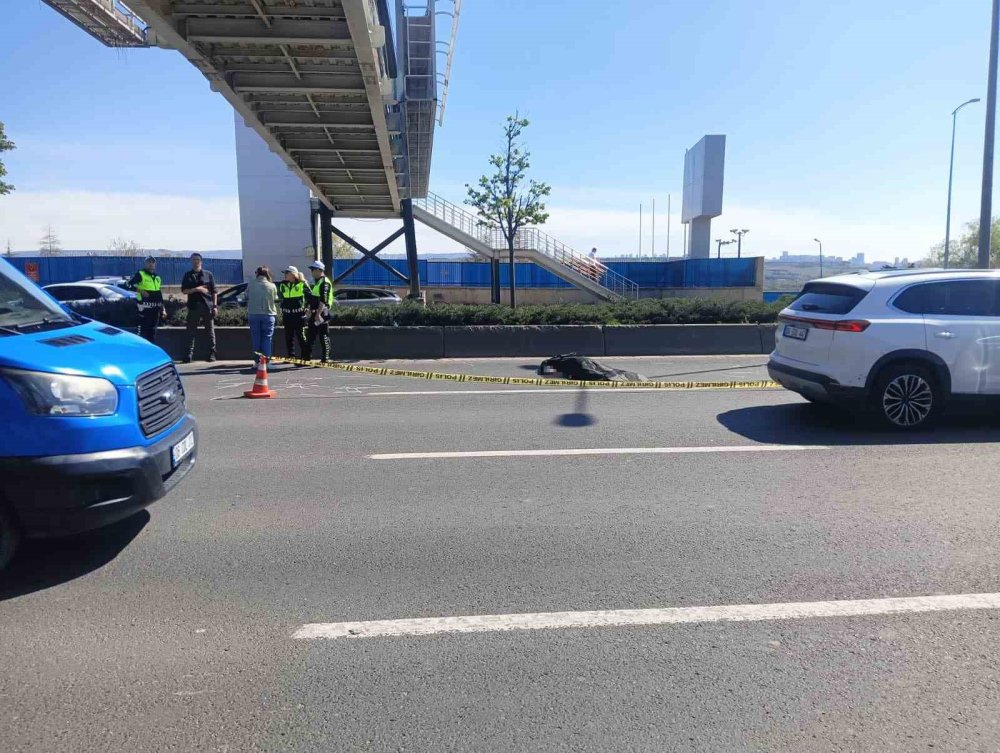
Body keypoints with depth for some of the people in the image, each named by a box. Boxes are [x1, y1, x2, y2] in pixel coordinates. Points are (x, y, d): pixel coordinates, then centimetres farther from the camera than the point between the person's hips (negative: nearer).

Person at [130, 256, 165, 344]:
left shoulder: (157, 277, 19)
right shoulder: (140, 274, 0)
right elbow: (130, 284, -10)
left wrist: (163, 308, 18)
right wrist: (140, 290, -20)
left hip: (156, 308, 6)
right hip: (145, 307, -6)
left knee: (153, 331, 11)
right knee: (143, 330, -10)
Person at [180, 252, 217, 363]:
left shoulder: (208, 274, 9)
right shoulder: (188, 275, 12)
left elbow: (214, 291, 6)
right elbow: (184, 290, 4)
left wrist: (215, 306, -2)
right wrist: (196, 289, -12)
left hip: (207, 306, -1)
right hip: (193, 307, 1)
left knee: (210, 331, 2)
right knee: (191, 331, 0)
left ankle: (212, 353, 7)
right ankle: (190, 354, 2)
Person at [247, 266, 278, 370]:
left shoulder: (251, 285, -1)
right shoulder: (272, 286, -3)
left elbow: (247, 299, 6)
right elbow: (275, 301, 4)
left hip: (253, 314, 1)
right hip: (268, 314, -1)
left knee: (256, 338, 8)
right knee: (267, 338, 5)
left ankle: (257, 361, 5)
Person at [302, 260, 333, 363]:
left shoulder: (324, 282, -13)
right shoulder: (317, 282, 19)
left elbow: (323, 300, -21)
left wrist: (318, 314, -26)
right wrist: (311, 311, 22)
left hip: (321, 312, -10)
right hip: (315, 312, 10)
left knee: (323, 336, -5)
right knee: (310, 335, 12)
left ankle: (325, 359, 0)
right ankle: (306, 357, 17)